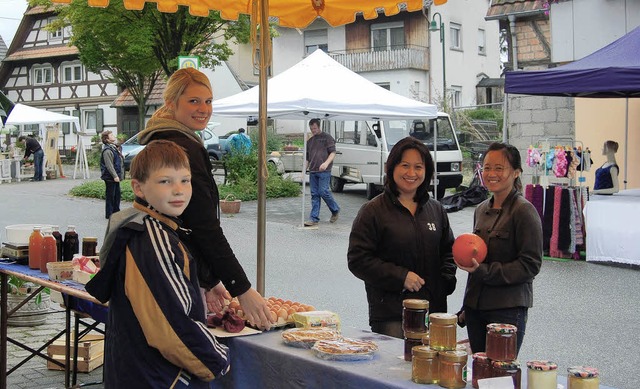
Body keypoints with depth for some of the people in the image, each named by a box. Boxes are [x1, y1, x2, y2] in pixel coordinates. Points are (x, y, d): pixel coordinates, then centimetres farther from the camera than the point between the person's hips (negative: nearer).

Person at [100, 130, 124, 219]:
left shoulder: (114, 148, 15)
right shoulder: (107, 151, -17)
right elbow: (109, 165, -22)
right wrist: (115, 176, -24)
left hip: (115, 176, 10)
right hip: (110, 177, -10)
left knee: (117, 194, 15)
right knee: (110, 195, -2)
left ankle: (116, 211, 25)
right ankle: (109, 214, 5)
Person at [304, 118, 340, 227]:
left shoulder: (327, 137, 2)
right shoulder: (310, 141, 20)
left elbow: (333, 153, -6)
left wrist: (326, 163, -22)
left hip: (324, 171, -6)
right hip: (312, 171, 6)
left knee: (323, 192, -11)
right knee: (314, 195, 4)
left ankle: (335, 210, 12)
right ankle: (314, 218, 4)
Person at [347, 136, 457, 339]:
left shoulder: (436, 209, 13)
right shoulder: (373, 211, -3)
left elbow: (448, 250, 24)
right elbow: (358, 259, -8)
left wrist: (446, 280, 5)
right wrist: (400, 277, -14)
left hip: (433, 308, 5)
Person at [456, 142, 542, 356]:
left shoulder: (524, 211, -10)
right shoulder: (482, 210, 12)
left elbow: (530, 265, -13)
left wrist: (484, 271, -20)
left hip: (508, 309, -7)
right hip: (476, 307, 7)